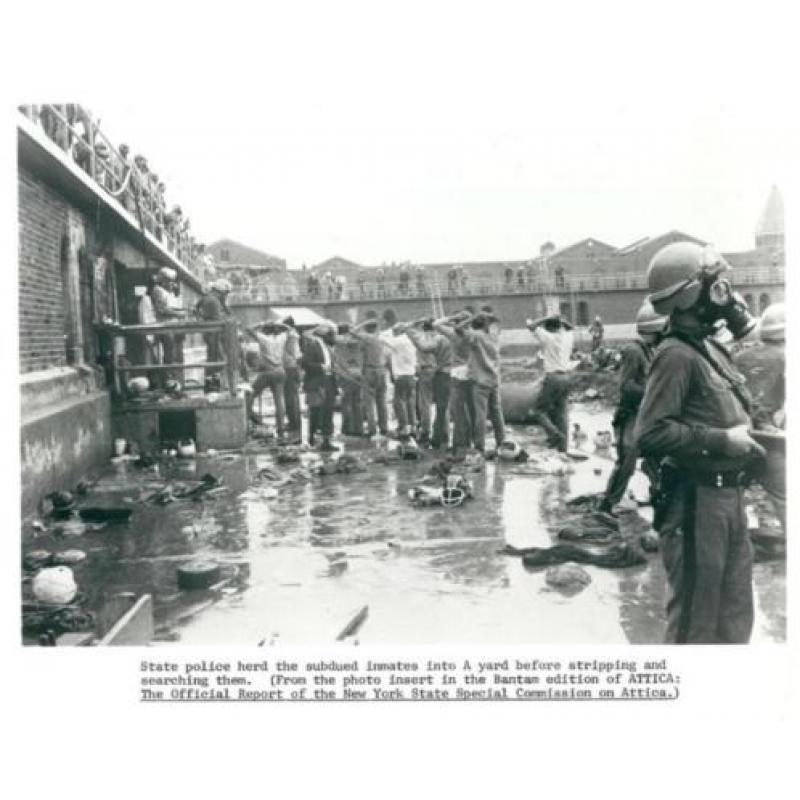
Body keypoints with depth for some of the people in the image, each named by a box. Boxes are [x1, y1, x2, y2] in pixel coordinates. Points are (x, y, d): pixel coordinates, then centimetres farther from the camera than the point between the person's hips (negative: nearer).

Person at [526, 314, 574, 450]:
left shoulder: (548, 337, -9)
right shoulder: (568, 336, 7)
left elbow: (530, 325, -8)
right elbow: (568, 327, 30)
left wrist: (546, 318, -2)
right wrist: (560, 320, 16)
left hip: (552, 377, -6)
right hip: (566, 377, 6)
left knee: (538, 410, 4)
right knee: (561, 412, 10)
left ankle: (555, 434, -16)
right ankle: (563, 446, 8)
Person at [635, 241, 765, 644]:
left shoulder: (710, 347, 10)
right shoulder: (676, 355, -18)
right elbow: (651, 435, -26)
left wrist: (745, 443, 6)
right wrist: (722, 442, -21)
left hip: (730, 494, 9)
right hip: (698, 500, -9)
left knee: (734, 614, 21)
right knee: (697, 618, 4)